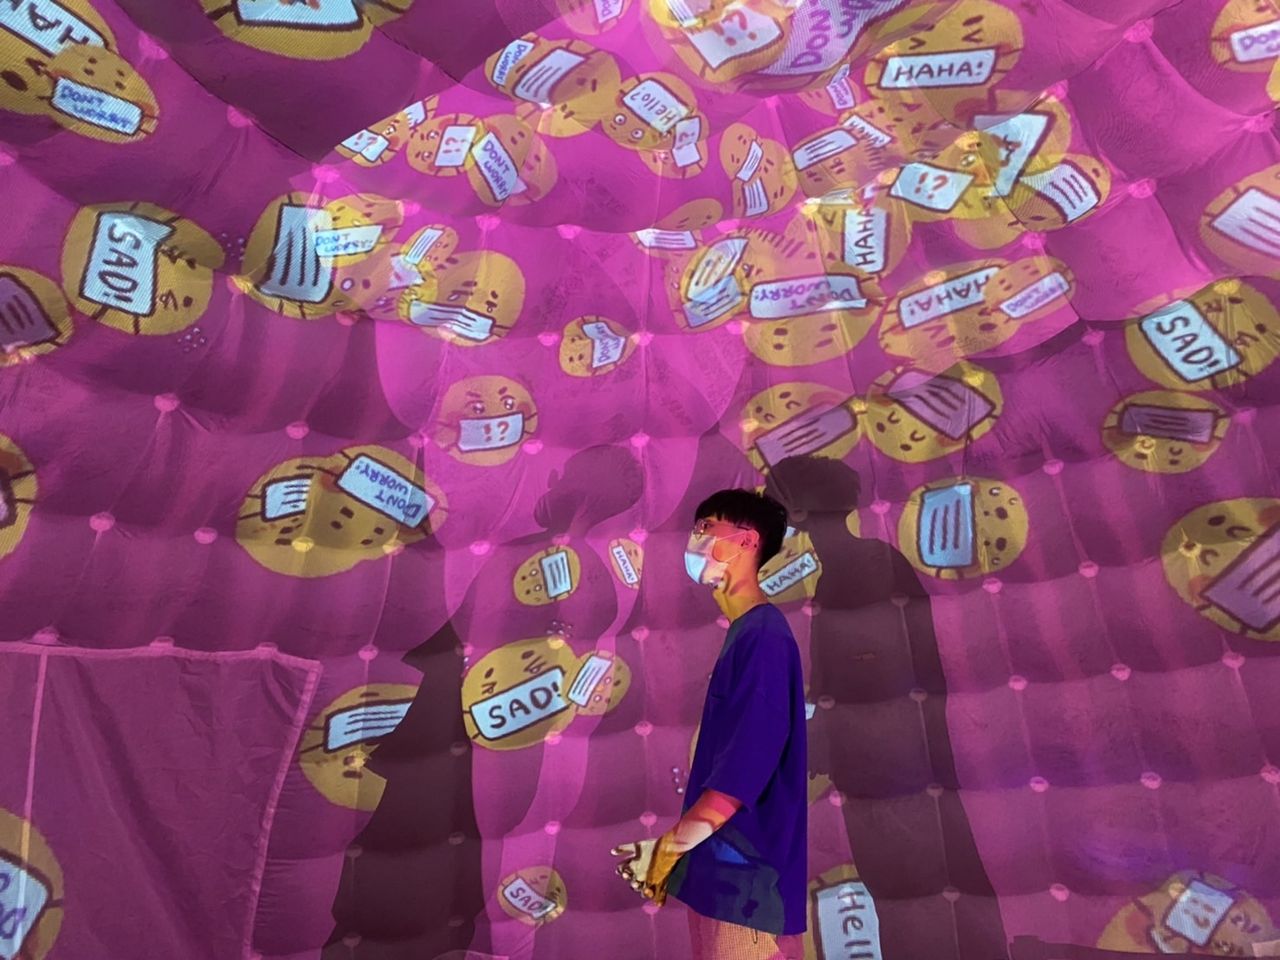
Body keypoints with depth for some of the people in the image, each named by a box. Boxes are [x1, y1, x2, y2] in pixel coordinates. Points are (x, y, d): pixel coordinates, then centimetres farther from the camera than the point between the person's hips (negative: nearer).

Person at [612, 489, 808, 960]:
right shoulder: (746, 634, 10)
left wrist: (667, 849, -13)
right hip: (720, 868, 8)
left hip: (746, 877, -8)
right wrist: (684, 850, 16)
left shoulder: (763, 636, -19)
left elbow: (745, 769, -23)